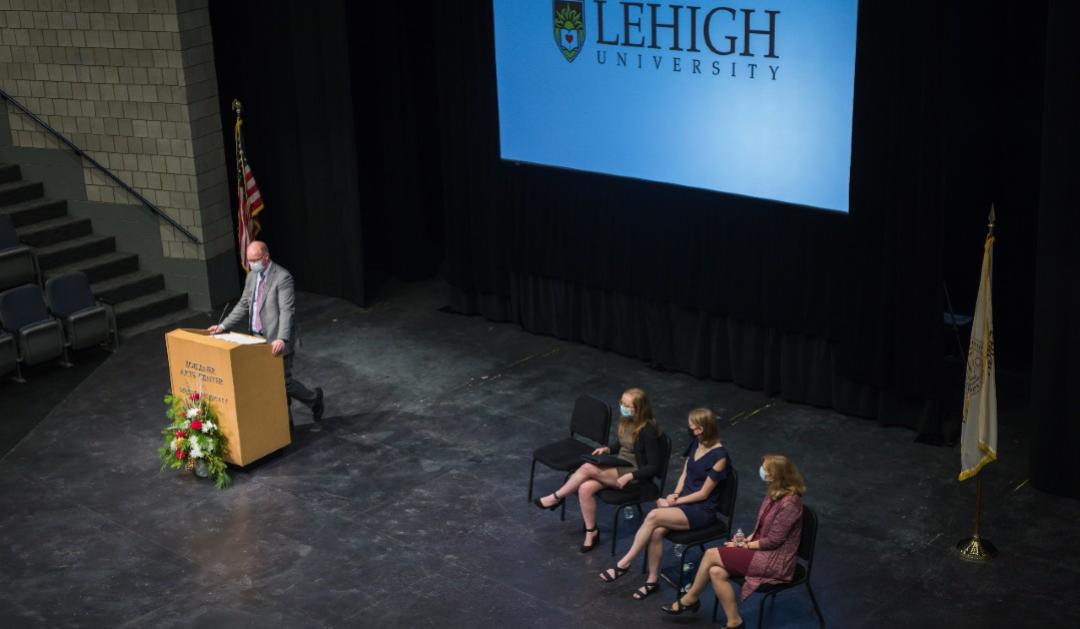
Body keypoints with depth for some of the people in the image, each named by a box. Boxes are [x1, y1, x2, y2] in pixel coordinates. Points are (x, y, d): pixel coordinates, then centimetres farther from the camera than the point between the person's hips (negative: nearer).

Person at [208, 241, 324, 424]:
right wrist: (223, 326, 7)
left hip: (276, 342, -7)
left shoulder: (282, 277, -16)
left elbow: (287, 311, -23)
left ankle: (314, 398, 23)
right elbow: (243, 306, 16)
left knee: (283, 381, -3)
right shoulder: (252, 277, 10)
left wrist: (281, 339, -35)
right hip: (258, 339, 7)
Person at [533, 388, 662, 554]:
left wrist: (629, 476, -25)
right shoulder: (626, 420, 3)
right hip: (619, 466, 8)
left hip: (634, 474, -7)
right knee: (585, 488, -20)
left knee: (588, 468, -26)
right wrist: (607, 449, 3)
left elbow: (654, 467, -17)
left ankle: (556, 498, -5)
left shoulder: (648, 430, -20)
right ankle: (591, 532, -6)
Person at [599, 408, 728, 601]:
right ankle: (652, 580, -13)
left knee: (653, 516, -27)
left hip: (702, 510, -6)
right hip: (684, 501, 6)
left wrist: (676, 501, -11)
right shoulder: (695, 444, 5)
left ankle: (624, 563, -18)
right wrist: (674, 495, -3)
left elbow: (703, 493, -14)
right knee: (657, 531, -24)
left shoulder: (719, 456, -17)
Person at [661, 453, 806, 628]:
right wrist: (747, 539, 0)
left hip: (775, 561, -8)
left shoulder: (789, 502, -23)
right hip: (762, 550, 8)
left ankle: (690, 599, 6)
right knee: (716, 572, -12)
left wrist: (745, 545, -9)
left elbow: (773, 540, -20)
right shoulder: (774, 492, 5)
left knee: (711, 555, -11)